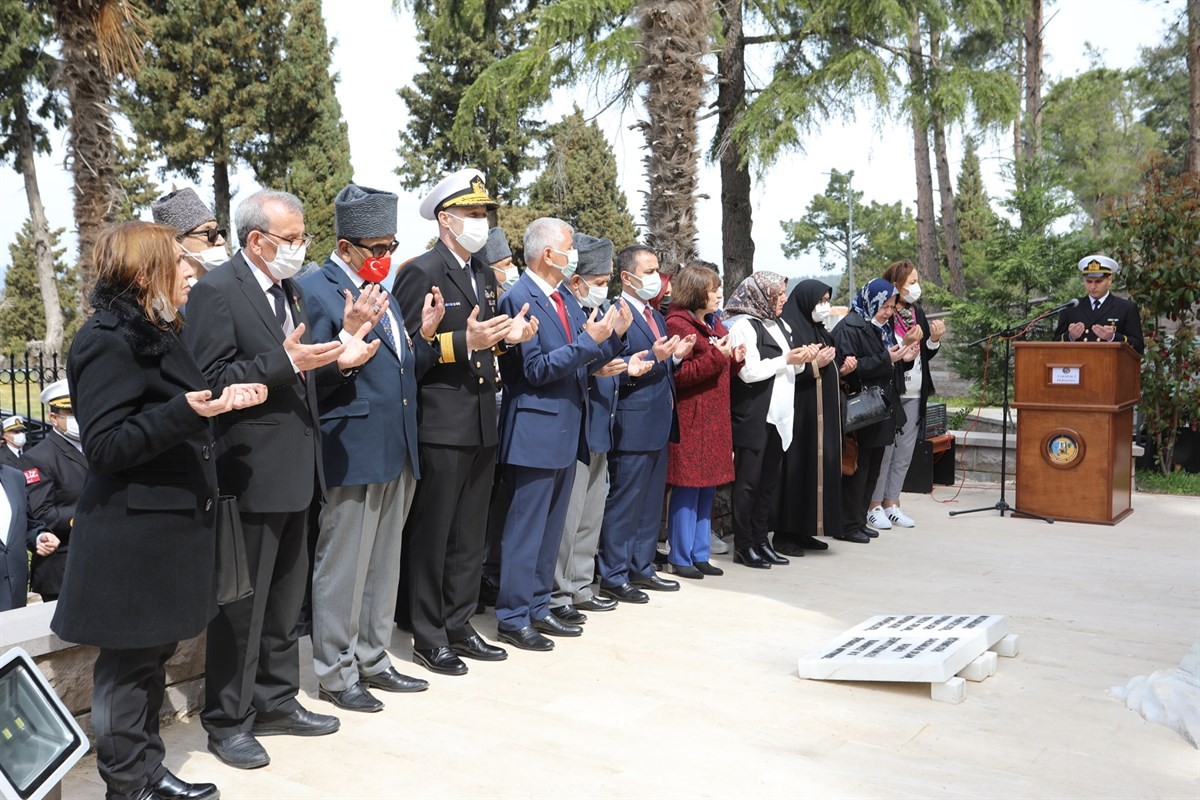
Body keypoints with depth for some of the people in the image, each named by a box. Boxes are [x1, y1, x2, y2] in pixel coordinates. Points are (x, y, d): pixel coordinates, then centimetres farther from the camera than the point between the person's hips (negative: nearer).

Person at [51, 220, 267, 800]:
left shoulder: (155, 334, 14)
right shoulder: (108, 340, -16)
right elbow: (105, 445, -21)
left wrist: (222, 401, 9)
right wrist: (185, 412, -32)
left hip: (168, 525, 10)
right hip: (133, 531, -10)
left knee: (152, 652, 17)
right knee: (129, 660, 2)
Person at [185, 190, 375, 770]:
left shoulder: (288, 289, 13)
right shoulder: (216, 292, -13)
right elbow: (209, 380, -19)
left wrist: (336, 361, 0)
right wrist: (284, 362, -27)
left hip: (295, 469, 9)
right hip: (250, 472, -8)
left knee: (285, 598, 18)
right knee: (242, 602, 3)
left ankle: (277, 701, 33)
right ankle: (227, 721, 17)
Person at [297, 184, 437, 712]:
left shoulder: (380, 293, 17)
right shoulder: (315, 291, -9)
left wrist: (426, 334, 3)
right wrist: (349, 336, -28)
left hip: (397, 452, 8)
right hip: (353, 451, -8)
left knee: (384, 564, 15)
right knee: (342, 567, 2)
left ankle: (372, 660, 28)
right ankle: (335, 672, 15)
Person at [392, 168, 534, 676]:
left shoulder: (485, 276, 15)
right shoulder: (420, 272, -10)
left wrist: (508, 337, 1)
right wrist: (463, 341, -26)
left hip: (482, 423, 8)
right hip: (441, 424, -8)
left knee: (469, 536, 15)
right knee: (431, 536, 3)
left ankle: (458, 627, 27)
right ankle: (428, 638, 15)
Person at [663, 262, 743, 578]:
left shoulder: (714, 323, 18)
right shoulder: (678, 324, -10)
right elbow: (678, 375, -17)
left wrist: (735, 359, 5)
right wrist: (715, 356, -18)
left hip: (715, 418, 9)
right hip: (690, 419, -9)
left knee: (707, 488, 11)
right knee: (687, 488, -4)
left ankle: (700, 554, 19)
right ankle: (680, 557, 7)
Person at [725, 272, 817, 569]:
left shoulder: (777, 324, 17)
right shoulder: (742, 325, -9)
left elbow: (788, 367, 24)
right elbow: (750, 371, -17)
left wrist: (802, 358, 3)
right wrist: (786, 359, -10)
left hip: (777, 416, 8)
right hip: (752, 417, -8)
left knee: (768, 481, 10)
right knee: (748, 482, -2)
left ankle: (761, 541, 18)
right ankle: (743, 546, 5)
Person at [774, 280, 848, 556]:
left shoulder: (820, 331, 17)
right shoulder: (790, 329, -11)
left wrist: (841, 368, 6)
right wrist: (815, 364, -20)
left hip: (823, 414, 9)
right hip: (799, 412, -9)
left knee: (819, 466, 10)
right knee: (796, 470, -6)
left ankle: (803, 530, 18)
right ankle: (784, 534, 2)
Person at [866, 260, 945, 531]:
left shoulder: (917, 313, 10)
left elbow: (925, 355, 15)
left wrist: (934, 340, -3)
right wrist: (905, 345, -25)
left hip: (914, 394, 7)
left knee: (904, 452, 10)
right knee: (884, 450, -2)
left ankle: (891, 503, 19)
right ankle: (874, 506, 7)